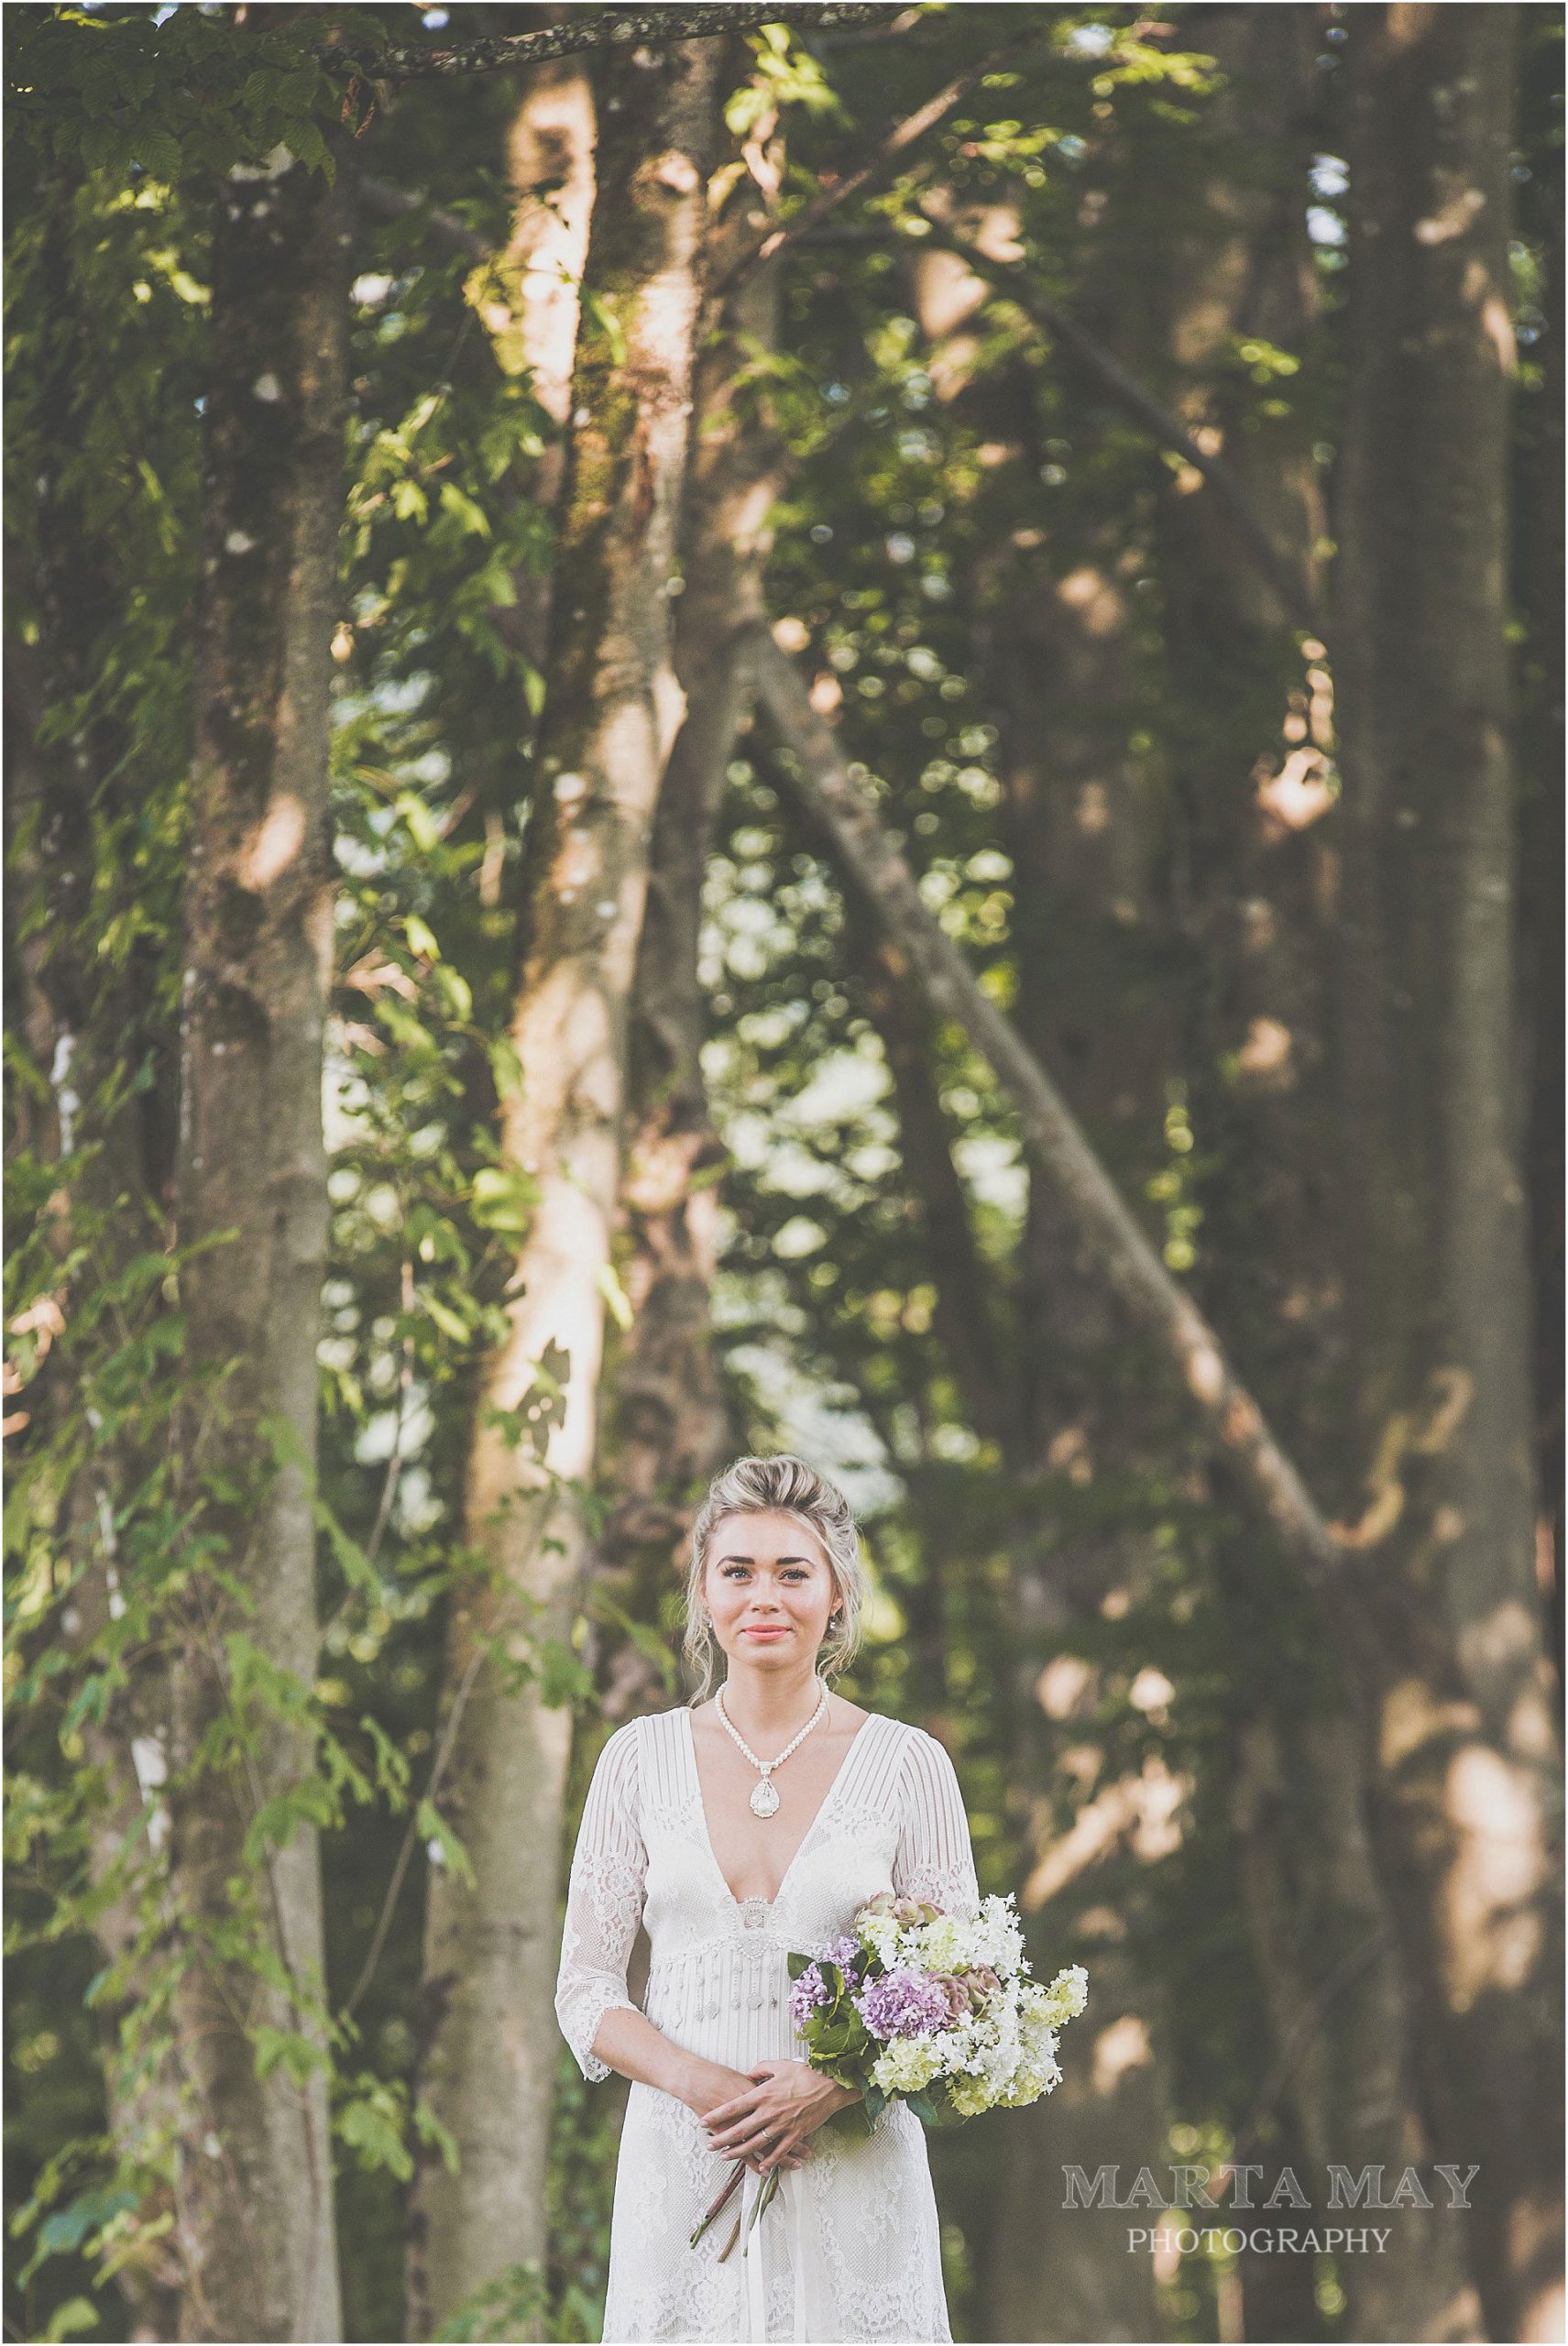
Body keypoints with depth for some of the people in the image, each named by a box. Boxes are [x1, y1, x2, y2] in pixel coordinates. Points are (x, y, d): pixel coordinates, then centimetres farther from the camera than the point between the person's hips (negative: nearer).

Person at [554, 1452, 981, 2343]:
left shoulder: (906, 1764, 2)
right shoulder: (641, 1759, 6)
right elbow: (586, 1992, 6)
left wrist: (835, 2084, -14)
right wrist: (699, 2082, -12)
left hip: (853, 2174, -1)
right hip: (682, 2163, 1)